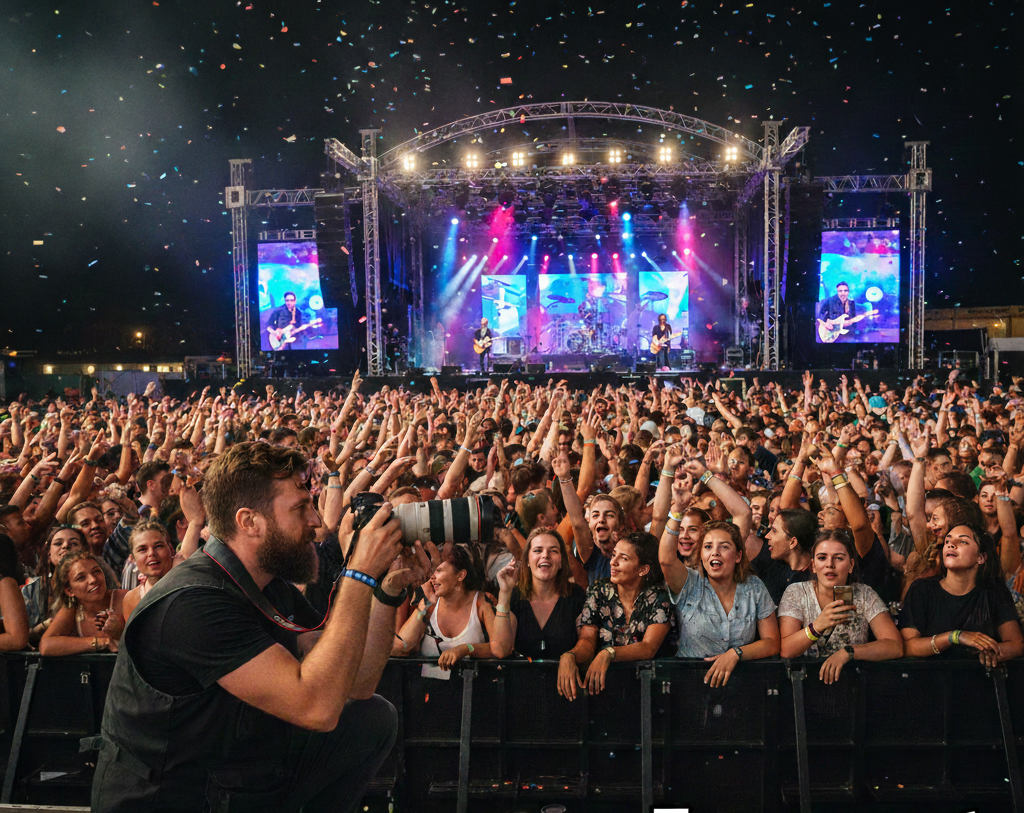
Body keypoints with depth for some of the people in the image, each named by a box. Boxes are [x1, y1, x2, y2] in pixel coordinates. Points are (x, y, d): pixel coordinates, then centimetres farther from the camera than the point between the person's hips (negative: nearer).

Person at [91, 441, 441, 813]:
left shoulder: (274, 589, 4)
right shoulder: (191, 603, -26)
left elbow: (357, 685, 3)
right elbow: (317, 707, -33)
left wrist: (390, 590, -9)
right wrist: (360, 573, -30)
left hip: (241, 776, 9)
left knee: (377, 718, 1)